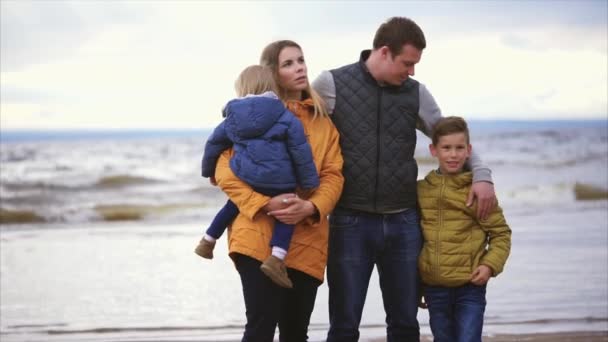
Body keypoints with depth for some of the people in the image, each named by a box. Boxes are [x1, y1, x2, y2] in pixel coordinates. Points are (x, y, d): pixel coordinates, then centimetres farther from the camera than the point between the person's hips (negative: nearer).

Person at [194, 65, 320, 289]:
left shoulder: (232, 119, 11)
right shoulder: (285, 117, -1)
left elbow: (213, 144, 21)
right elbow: (300, 150, -2)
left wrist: (208, 171, 39)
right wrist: (309, 181, 7)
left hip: (244, 178, 4)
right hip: (278, 182, -4)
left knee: (234, 205, 29)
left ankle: (207, 241, 38)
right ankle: (276, 258, -11)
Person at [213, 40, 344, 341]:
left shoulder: (322, 119, 14)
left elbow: (333, 174, 5)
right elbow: (225, 172, -3)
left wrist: (311, 207, -15)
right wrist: (264, 204, -18)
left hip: (307, 240, 4)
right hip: (260, 237, -4)